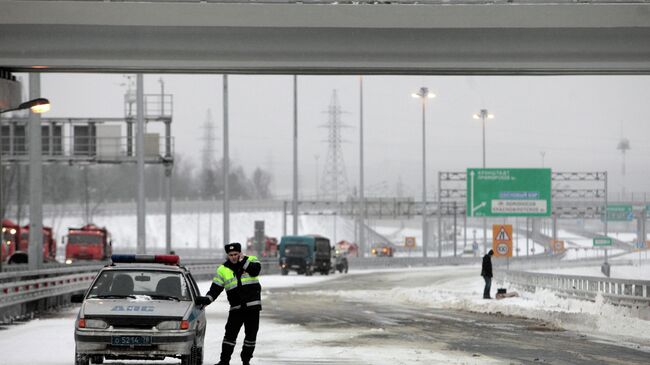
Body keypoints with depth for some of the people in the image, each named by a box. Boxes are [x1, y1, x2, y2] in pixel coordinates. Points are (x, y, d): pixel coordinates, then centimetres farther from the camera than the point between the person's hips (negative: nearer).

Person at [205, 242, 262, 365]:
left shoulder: (250, 260, 2)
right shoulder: (222, 269, 4)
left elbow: (256, 270, -19)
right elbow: (215, 288, 1)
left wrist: (242, 261, -18)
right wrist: (207, 299, -15)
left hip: (252, 305, -1)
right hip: (236, 308, 1)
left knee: (251, 334, 5)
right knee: (230, 334, -5)